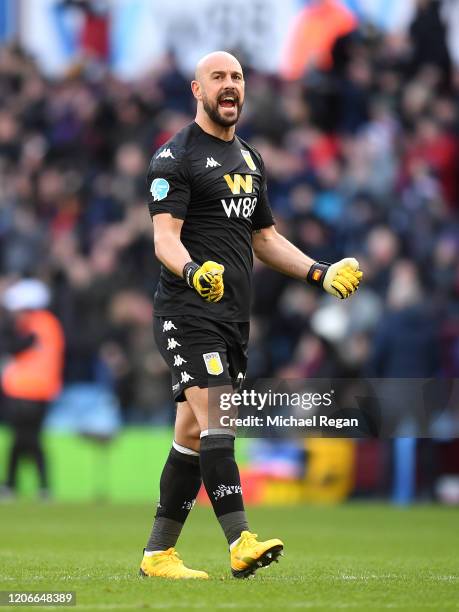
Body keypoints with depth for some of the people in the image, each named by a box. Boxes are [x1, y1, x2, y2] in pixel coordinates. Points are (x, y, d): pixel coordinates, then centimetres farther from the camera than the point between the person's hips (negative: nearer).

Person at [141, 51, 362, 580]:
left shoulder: (249, 159, 20)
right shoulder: (176, 157, -5)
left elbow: (264, 238, 27)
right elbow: (165, 238, -14)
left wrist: (320, 273, 16)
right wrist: (192, 271, -34)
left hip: (232, 318, 8)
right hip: (188, 313, -8)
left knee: (193, 438, 8)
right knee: (216, 422, -20)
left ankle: (157, 554, 13)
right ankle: (240, 544, -30)